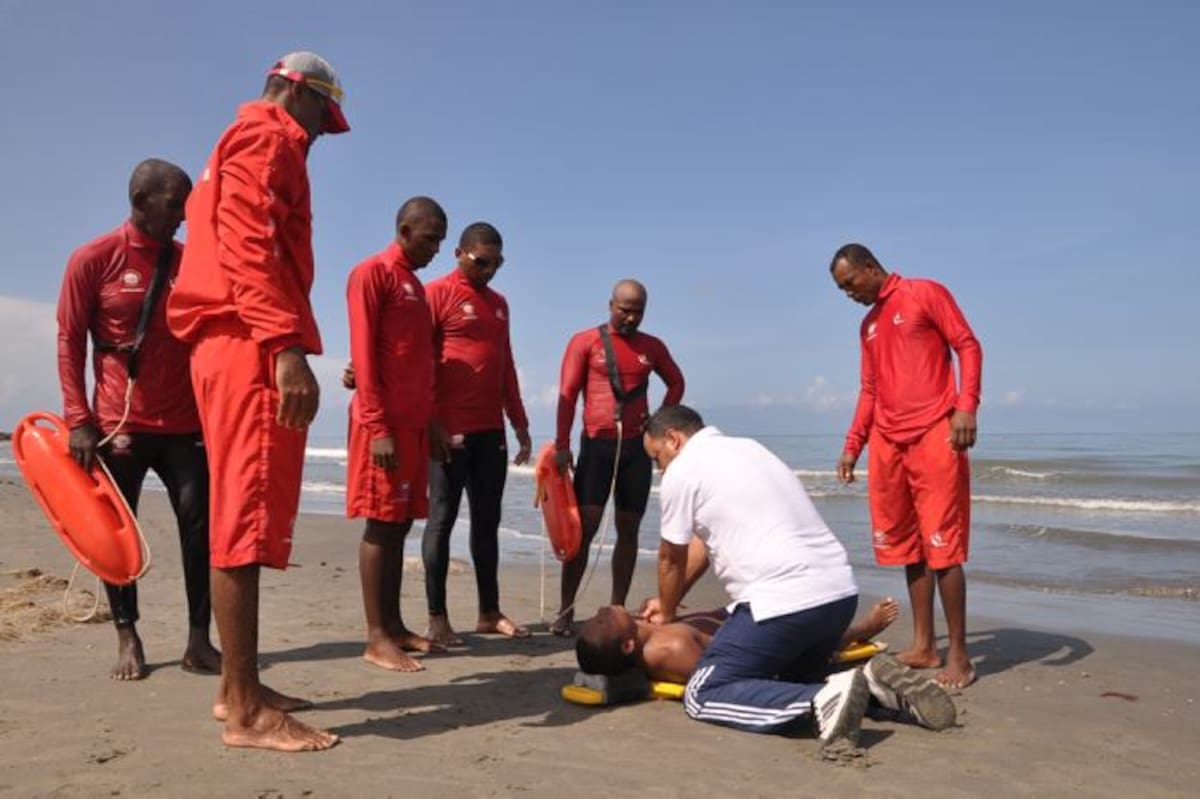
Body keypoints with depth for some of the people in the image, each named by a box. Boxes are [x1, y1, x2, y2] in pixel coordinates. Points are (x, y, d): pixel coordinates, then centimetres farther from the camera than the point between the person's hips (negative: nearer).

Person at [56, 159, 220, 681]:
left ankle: (199, 642, 3)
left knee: (200, 525, -3)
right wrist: (79, 420, -10)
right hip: (118, 424, -2)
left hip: (184, 424, 3)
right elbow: (70, 342, -2)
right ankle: (128, 640, 16)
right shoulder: (93, 259, -2)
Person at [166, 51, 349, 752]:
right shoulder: (266, 137, -1)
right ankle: (247, 711, -9)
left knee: (241, 520, 10)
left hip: (237, 347, 10)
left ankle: (238, 686, 17)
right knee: (248, 522, -12)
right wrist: (286, 344, -27)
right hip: (253, 346, -10)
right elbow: (248, 245, -17)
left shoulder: (240, 148, 29)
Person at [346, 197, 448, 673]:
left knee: (401, 524, 9)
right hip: (385, 423, -8)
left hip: (414, 422, 8)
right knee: (381, 524, -6)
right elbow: (363, 355, -13)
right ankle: (376, 637, -2)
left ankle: (394, 625, 16)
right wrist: (377, 427, -19)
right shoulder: (372, 273, -5)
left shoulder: (416, 285, 21)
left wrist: (429, 421, 15)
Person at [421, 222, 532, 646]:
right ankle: (437, 617, 5)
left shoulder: (499, 303, 18)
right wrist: (432, 425, -15)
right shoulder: (436, 294, -3)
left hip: (491, 430, 7)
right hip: (450, 430, -7)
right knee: (442, 519, -1)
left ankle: (489, 612, 16)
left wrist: (519, 423, 16)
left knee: (487, 520, 9)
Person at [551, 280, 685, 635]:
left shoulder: (652, 347, 10)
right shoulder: (585, 341, -1)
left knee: (628, 528, 5)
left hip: (637, 446, 4)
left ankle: (617, 610, 13)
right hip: (597, 444, -4)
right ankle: (566, 611, -3)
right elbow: (567, 394, -6)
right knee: (584, 526, -8)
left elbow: (676, 383, 23)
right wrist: (562, 445, -15)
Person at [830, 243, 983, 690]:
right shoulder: (868, 325, 21)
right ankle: (923, 646, 14)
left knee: (942, 546, -7)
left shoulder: (926, 294, 2)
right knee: (906, 546, 7)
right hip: (887, 443, 7)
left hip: (934, 436, -7)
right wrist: (853, 445, 17)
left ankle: (958, 656, -1)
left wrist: (966, 406, -18)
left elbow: (969, 347, -4)